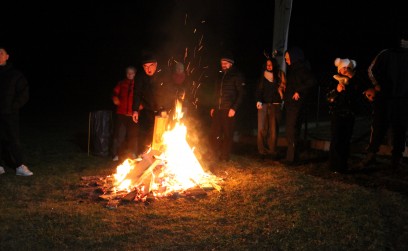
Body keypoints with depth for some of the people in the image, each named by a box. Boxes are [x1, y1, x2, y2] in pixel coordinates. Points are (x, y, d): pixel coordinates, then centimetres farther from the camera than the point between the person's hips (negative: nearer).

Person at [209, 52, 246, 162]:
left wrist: (234, 108, -15)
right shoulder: (220, 75, 17)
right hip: (217, 110, 6)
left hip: (229, 110, -6)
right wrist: (213, 107, 17)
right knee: (213, 134, 2)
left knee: (227, 134, -1)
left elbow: (241, 93, -8)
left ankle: (225, 158, 10)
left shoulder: (237, 75, -3)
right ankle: (217, 156, 16)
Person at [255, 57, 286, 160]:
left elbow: (283, 89, 4)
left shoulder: (280, 76, 7)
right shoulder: (263, 76, 11)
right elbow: (258, 90, 6)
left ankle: (272, 152, 6)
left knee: (273, 130, -2)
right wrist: (258, 100, -9)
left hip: (275, 105, -1)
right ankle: (262, 151, 0)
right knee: (262, 129, -6)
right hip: (263, 105, 1)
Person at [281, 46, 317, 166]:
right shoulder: (292, 69, 15)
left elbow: (312, 81, -26)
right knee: (290, 131, 11)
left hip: (296, 104, -9)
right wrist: (285, 96, 9)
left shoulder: (302, 69, -12)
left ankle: (292, 159, -2)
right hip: (290, 103, 9)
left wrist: (299, 91, -22)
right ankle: (290, 157, 18)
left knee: (292, 132, -7)